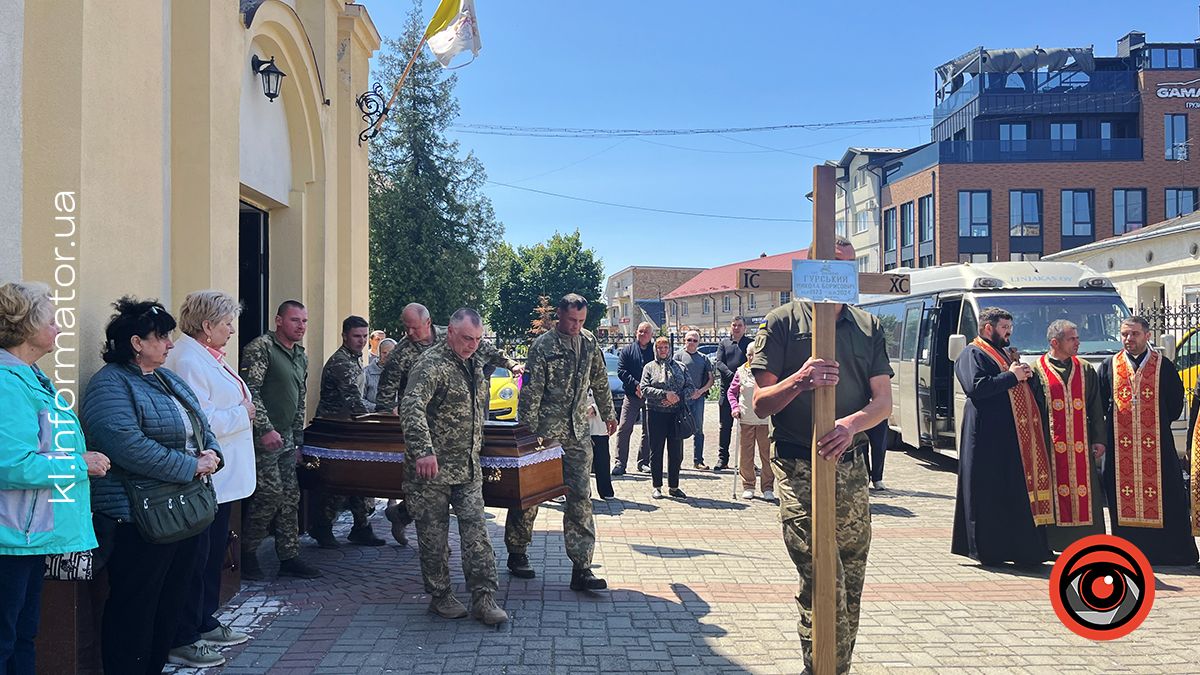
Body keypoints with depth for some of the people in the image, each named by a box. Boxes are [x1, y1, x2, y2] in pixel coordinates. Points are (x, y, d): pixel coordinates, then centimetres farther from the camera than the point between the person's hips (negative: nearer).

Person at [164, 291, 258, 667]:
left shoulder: (210, 357, 14)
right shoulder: (189, 362, -18)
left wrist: (243, 412, 7)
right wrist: (241, 413, -14)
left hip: (223, 478, 10)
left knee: (213, 554, 19)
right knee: (196, 559, -1)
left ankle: (206, 624, 32)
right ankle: (181, 641, 10)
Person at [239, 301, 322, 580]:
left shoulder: (301, 357, 15)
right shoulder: (261, 347, -10)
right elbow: (250, 391, -17)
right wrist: (266, 429, -21)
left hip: (287, 438, 8)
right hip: (264, 437, -8)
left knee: (290, 497, 8)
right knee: (271, 494, -9)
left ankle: (289, 557, 15)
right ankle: (247, 552, 10)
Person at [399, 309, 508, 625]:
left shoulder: (475, 364, 12)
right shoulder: (432, 363, -14)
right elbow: (411, 407, -28)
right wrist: (423, 451, -38)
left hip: (468, 468, 7)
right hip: (432, 467, -7)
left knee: (476, 532, 4)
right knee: (434, 536, 5)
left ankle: (484, 599, 8)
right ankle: (440, 596, 19)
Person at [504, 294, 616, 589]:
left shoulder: (589, 343, 8)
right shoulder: (543, 346, -10)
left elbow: (600, 381, 21)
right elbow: (530, 392, -12)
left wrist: (608, 413, 23)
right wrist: (528, 433, -15)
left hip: (578, 432, 5)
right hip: (546, 432, -4)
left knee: (581, 498, -1)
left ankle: (581, 568, 1)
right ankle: (516, 553, 27)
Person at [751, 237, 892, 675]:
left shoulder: (869, 327, 15)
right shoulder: (783, 322, 3)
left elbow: (883, 401, 7)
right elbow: (761, 404, -1)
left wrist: (851, 424, -14)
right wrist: (799, 380, -20)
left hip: (851, 469, 4)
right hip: (799, 467, -4)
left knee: (851, 586, 9)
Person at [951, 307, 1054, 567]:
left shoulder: (1006, 354, 25)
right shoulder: (972, 354, -4)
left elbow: (1032, 387, 26)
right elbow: (975, 387, -20)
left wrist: (1028, 375, 3)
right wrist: (1011, 376, -15)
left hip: (1020, 436, 9)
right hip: (990, 437, -9)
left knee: (1022, 491, 7)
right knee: (990, 494, -5)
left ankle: (1025, 549, 13)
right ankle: (989, 550, 2)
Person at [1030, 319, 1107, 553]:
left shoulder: (1086, 370, 12)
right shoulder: (1037, 370, 0)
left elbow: (1096, 409, 13)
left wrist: (1099, 440, 5)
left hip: (1081, 445, 3)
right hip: (1051, 444, -3)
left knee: (1084, 491, 2)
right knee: (1053, 490, -2)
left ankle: (1085, 541, 11)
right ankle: (1053, 541, 5)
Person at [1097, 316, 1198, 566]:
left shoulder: (1164, 366, 5)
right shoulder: (1108, 368, 8)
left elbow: (1176, 402, 7)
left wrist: (1158, 422, 4)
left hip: (1157, 444, -1)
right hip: (1120, 446, 1)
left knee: (1163, 497, 0)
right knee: (1124, 499, 2)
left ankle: (1171, 551, 9)